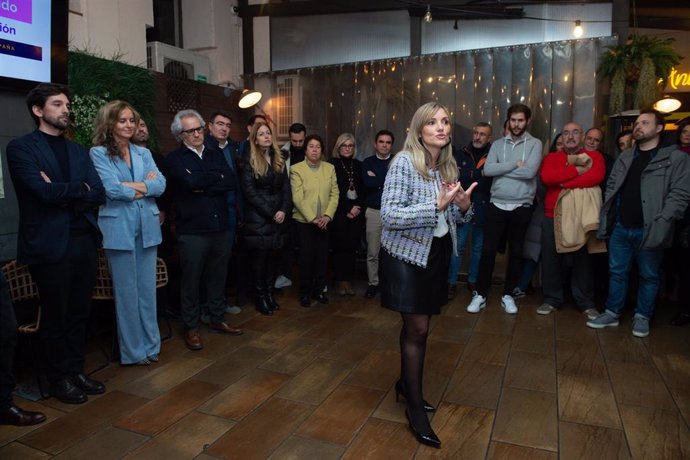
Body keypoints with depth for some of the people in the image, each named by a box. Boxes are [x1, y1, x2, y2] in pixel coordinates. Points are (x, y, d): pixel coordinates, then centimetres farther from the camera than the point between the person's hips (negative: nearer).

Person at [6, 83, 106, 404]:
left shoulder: (78, 150, 14)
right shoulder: (21, 148, -3)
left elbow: (98, 194, 4)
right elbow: (43, 191, -17)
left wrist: (63, 194, -8)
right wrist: (79, 188, -4)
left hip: (84, 240, 5)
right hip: (50, 244, -5)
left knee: (78, 313, 13)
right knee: (55, 316, 8)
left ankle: (76, 370, 27)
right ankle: (60, 379, 23)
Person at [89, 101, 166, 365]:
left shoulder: (143, 153, 14)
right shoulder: (98, 153, -1)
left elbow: (160, 184, 0)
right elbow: (112, 189, -13)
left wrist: (132, 186, -11)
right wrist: (145, 186, -3)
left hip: (147, 227, 4)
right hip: (119, 229, -4)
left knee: (148, 288, 10)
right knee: (127, 291, 5)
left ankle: (150, 344, 23)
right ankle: (133, 350, 18)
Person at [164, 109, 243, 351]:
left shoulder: (215, 154, 12)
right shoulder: (174, 159, -2)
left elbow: (231, 183, -2)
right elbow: (190, 181, -21)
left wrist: (203, 187, -12)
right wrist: (217, 177, -7)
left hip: (220, 228, 4)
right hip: (192, 230, -4)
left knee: (218, 277, 14)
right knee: (191, 281, 6)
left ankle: (217, 319, 31)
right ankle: (191, 328, 20)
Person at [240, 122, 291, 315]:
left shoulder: (279, 161, 12)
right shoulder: (250, 162, -3)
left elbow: (286, 188, 8)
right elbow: (250, 192, -10)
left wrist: (284, 210, -8)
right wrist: (271, 213, -13)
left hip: (277, 218, 4)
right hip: (257, 219, -4)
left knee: (270, 257, 9)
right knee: (259, 258, 0)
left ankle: (269, 294, 18)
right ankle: (260, 298, 10)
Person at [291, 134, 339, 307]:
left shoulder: (330, 168, 7)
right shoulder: (296, 169, -4)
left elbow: (334, 194, 4)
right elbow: (298, 198, -10)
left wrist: (327, 216, -9)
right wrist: (312, 218, -14)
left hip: (324, 221, 3)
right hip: (304, 221, -3)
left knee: (322, 256, 4)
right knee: (306, 257, 1)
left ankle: (319, 290, 20)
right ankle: (305, 293, 15)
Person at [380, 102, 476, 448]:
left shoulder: (449, 165, 5)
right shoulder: (404, 162, -17)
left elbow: (449, 217, 12)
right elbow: (389, 215, -24)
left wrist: (463, 206, -10)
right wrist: (436, 204, -31)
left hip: (436, 254, 7)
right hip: (407, 254, -6)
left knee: (416, 326, 16)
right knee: (417, 329, -2)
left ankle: (406, 383, 37)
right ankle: (415, 408, 14)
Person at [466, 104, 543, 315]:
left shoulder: (535, 144, 0)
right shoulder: (498, 144, 7)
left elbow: (530, 172, -16)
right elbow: (487, 170, -9)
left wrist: (501, 169, -9)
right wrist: (515, 164, -12)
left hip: (521, 208, -1)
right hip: (496, 205, 1)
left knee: (516, 252, 9)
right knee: (488, 251, 2)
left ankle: (507, 295, 23)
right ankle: (480, 294, 13)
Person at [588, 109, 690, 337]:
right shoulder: (625, 157, 14)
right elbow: (611, 188, 14)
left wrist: (660, 224, -19)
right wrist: (606, 218, 4)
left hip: (648, 230, -4)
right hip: (620, 227, 4)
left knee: (649, 276, 9)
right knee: (617, 273, 11)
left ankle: (642, 317, 23)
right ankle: (611, 313, 23)